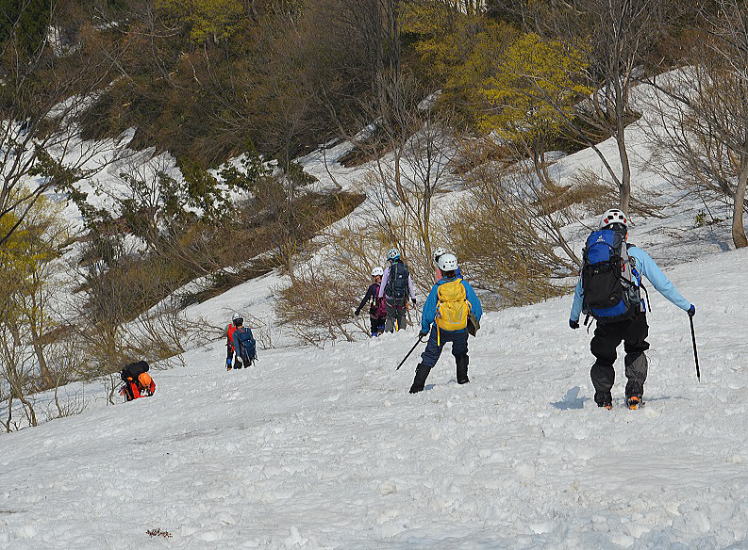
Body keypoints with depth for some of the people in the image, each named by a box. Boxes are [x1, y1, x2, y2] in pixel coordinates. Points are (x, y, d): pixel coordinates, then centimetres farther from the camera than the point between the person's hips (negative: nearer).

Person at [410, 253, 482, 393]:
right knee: (460, 353, 29)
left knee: (430, 356, 9)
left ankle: (418, 385, 3)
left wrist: (424, 328, 9)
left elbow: (428, 311, -4)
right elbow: (476, 308, -2)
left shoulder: (437, 288, -9)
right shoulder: (464, 285, -7)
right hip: (461, 330, 1)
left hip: (441, 330, -1)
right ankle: (462, 378, 30)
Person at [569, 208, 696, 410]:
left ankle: (602, 399, 15)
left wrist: (574, 317, 40)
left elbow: (579, 290, 24)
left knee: (603, 357, 23)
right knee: (635, 351, 24)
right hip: (630, 316, -2)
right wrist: (686, 306, 17)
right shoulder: (634, 253, 4)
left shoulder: (591, 255, 13)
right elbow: (662, 283, 6)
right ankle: (634, 393, 10)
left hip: (604, 322, 2)